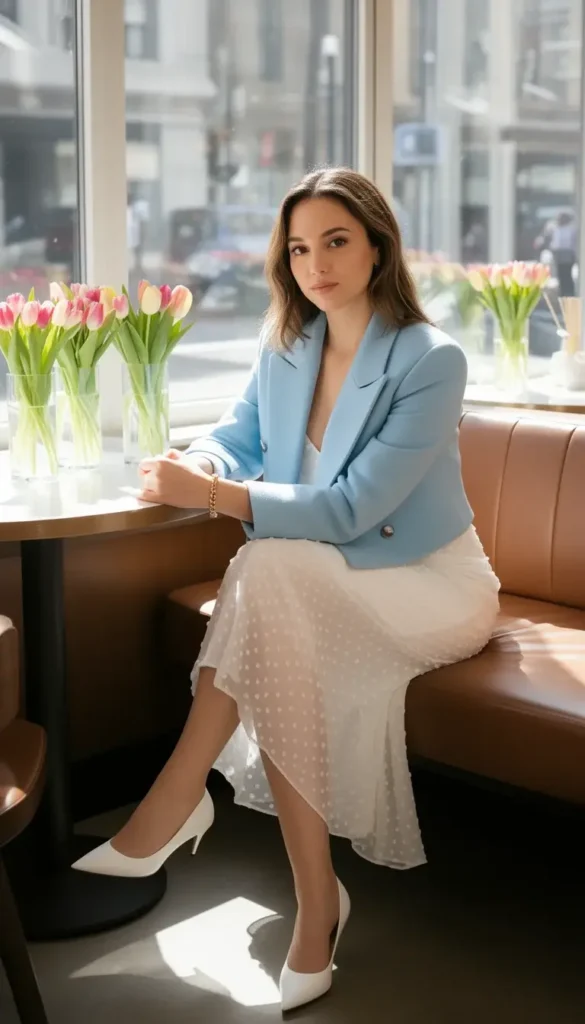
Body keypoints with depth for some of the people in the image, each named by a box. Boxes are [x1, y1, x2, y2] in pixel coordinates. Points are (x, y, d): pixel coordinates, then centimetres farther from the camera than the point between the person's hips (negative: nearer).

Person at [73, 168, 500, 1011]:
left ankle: (174, 803, -25)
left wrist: (212, 495, -30)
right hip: (324, 581, 5)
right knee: (279, 659, -30)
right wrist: (193, 468, -16)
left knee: (268, 572, -33)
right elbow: (237, 440, 10)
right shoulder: (286, 348, 3)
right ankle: (316, 902, -22)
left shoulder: (431, 362, -17)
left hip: (429, 585, -5)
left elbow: (352, 509, -23)